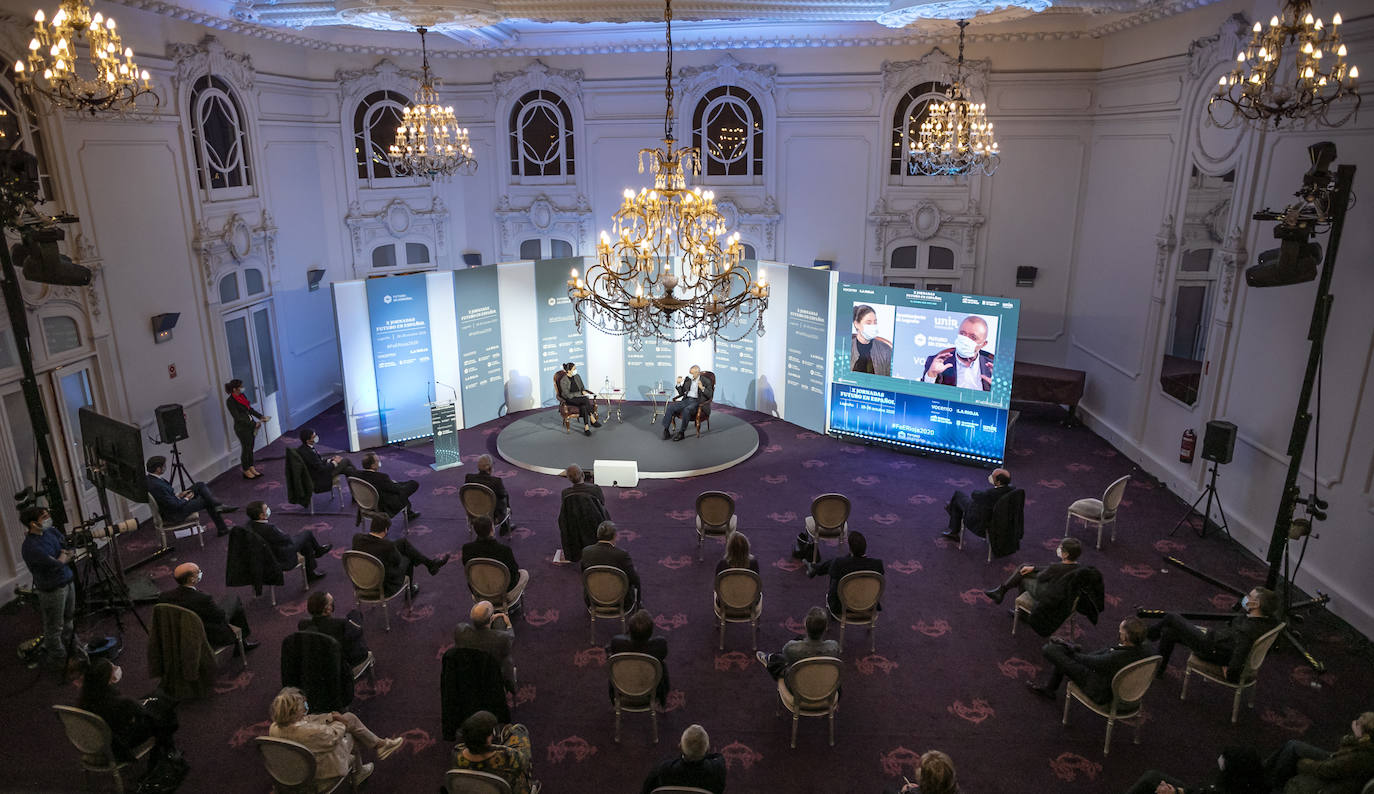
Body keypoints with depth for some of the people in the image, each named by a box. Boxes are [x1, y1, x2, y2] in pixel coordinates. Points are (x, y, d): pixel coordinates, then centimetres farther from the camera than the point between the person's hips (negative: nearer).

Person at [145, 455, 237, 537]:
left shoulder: (149, 478, -4)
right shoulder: (157, 485, -34)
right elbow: (174, 505, -27)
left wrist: (178, 495, 4)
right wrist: (186, 499, -9)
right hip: (174, 515, -9)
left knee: (200, 485, 4)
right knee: (207, 501, 2)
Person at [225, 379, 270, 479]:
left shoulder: (242, 396, 5)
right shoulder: (230, 401, -18)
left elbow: (250, 409, 14)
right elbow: (238, 417, -20)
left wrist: (261, 417, 2)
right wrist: (254, 424, -20)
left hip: (251, 426, 7)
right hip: (242, 428, -7)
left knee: (251, 448, 15)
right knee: (246, 448, 5)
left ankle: (252, 468, 27)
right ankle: (246, 471, 20)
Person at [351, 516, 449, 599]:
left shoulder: (357, 538, -18)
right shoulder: (388, 546, -33)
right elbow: (398, 560, -10)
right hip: (384, 587, -5)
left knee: (404, 542, 10)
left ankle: (431, 564, 30)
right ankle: (410, 589, 50)